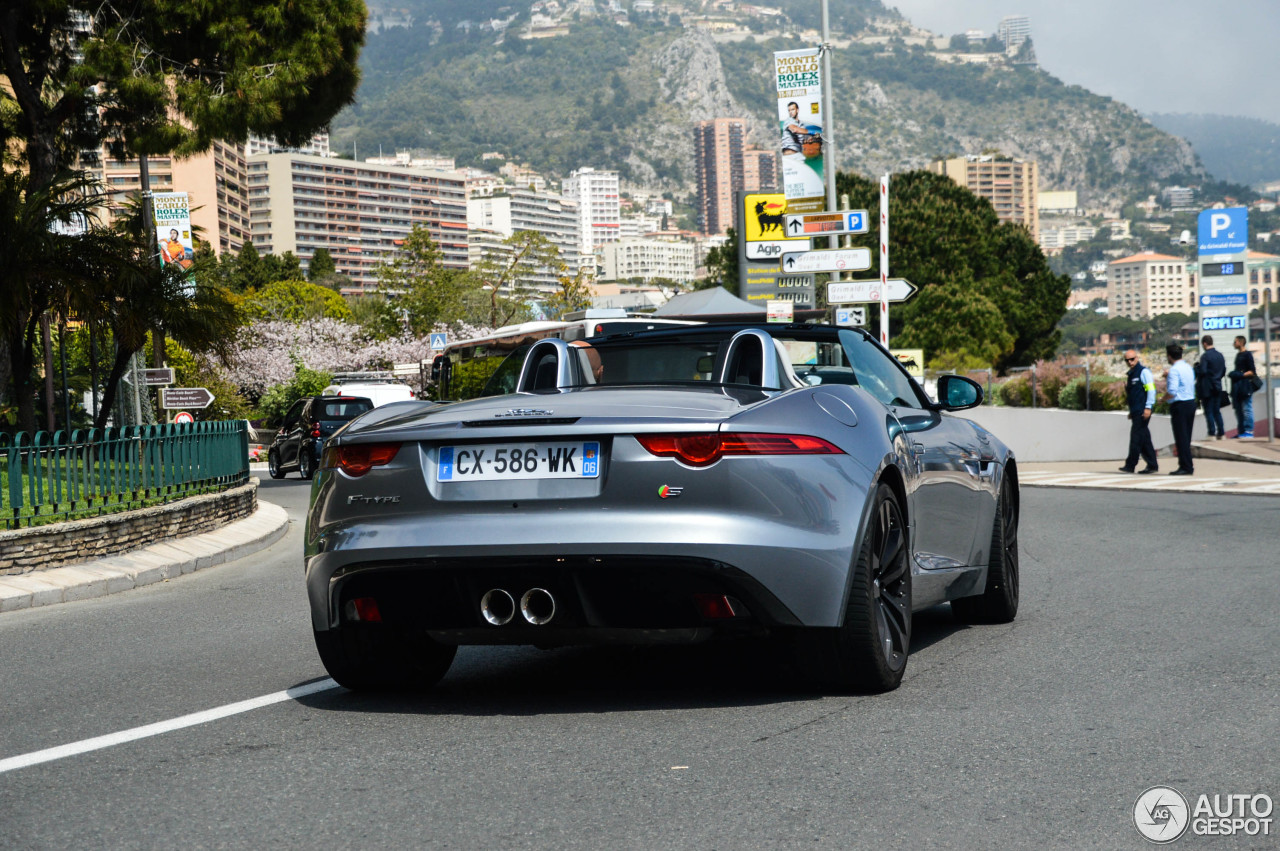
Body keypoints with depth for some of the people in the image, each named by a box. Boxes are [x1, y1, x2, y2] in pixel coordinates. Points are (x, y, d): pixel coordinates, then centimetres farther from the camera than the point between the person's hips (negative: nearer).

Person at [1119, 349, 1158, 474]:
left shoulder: (1144, 372, -7)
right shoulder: (1131, 374, 19)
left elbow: (1151, 389, -14)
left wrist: (1148, 408, -19)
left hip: (1143, 411, -9)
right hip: (1135, 412, 9)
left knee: (1136, 438, -9)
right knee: (1144, 439, 9)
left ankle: (1130, 465, -8)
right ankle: (1152, 465, 12)